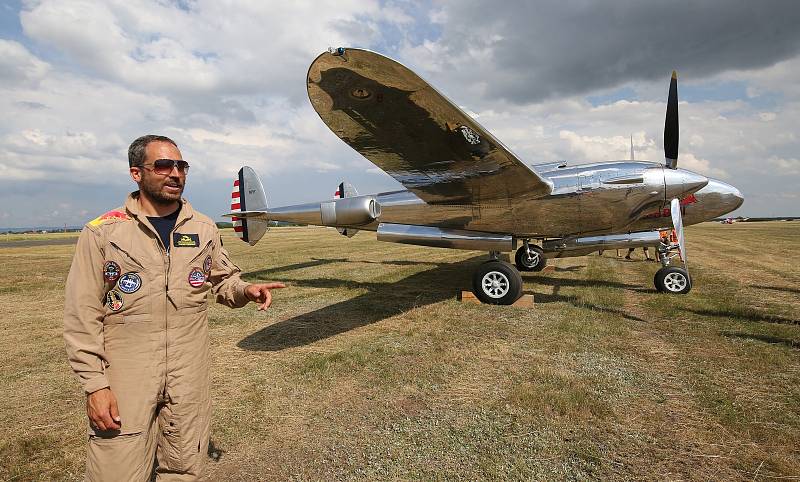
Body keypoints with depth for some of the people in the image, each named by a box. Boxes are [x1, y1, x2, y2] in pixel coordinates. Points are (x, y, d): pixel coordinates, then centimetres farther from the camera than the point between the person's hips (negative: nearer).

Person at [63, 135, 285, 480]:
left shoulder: (203, 228, 5)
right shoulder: (102, 232, -5)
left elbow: (223, 280, 14)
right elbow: (82, 318, -4)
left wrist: (246, 290, -8)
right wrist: (95, 384, -8)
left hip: (189, 379, 3)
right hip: (125, 381, -2)